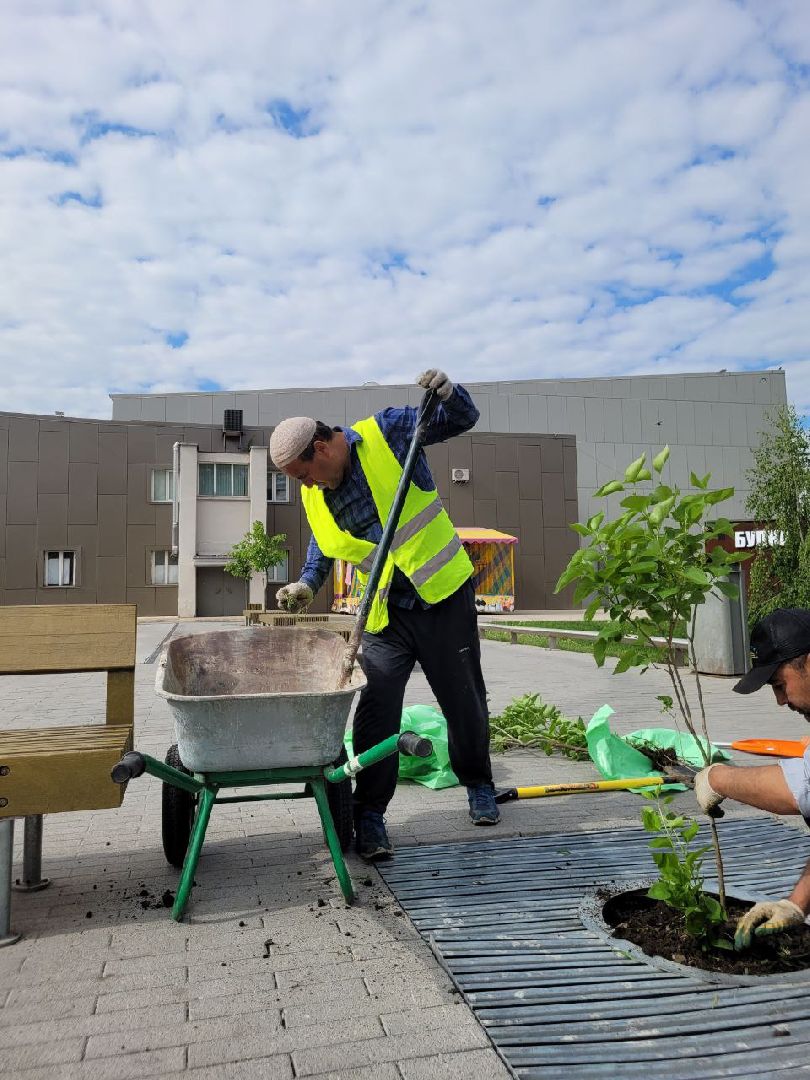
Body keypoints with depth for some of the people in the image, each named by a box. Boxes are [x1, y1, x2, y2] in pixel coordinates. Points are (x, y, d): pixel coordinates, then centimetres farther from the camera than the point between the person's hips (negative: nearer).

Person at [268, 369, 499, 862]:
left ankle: (479, 784, 35)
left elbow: (464, 419, -4)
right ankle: (370, 814, 9)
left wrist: (449, 392, -25)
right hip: (385, 613, 3)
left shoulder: (387, 431, -10)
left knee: (465, 700, 11)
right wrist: (308, 584, 6)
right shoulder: (314, 496, 3)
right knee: (377, 710, -5)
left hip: (443, 594, -3)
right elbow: (323, 545, 21)